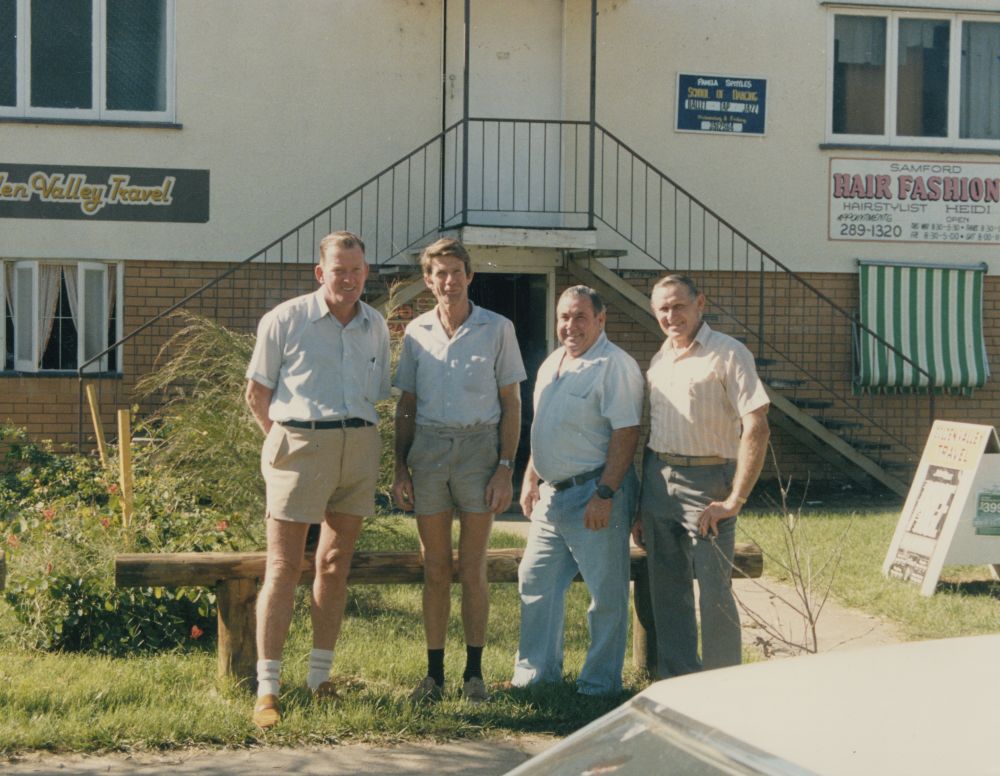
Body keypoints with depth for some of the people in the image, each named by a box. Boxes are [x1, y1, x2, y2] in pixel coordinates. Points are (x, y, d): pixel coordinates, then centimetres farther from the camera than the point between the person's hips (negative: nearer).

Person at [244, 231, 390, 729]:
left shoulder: (376, 327, 13)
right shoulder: (286, 319, -1)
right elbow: (257, 391, 3)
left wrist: (363, 437, 12)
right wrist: (283, 441, 1)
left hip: (360, 448, 5)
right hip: (301, 444, -5)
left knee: (335, 565, 10)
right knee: (283, 569, -6)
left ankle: (320, 677, 19)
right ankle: (267, 688, -5)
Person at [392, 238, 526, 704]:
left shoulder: (497, 329, 1)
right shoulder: (417, 332, 9)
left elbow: (511, 403, 1)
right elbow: (406, 404, 13)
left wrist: (505, 468, -6)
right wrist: (400, 469, 7)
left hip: (479, 447, -2)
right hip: (428, 448, 2)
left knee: (472, 569, 1)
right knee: (435, 569, 6)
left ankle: (474, 671, 10)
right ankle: (434, 672, 11)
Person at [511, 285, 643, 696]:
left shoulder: (616, 365, -12)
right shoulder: (552, 364, 15)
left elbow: (625, 433, -18)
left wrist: (605, 493, -22)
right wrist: (531, 478, 18)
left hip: (594, 493, -8)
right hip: (551, 494, 8)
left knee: (606, 593, -1)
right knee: (536, 583, 11)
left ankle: (600, 683, 9)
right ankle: (536, 673, 22)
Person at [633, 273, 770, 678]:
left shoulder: (728, 354, -7)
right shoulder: (659, 360, 15)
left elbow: (756, 428, -15)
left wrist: (735, 500, -18)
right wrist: (641, 506, 16)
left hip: (706, 482, -7)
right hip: (657, 481, 7)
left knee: (714, 594, -7)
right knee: (667, 593, 10)